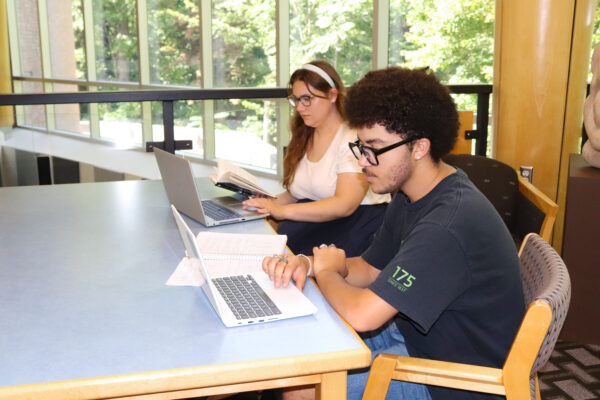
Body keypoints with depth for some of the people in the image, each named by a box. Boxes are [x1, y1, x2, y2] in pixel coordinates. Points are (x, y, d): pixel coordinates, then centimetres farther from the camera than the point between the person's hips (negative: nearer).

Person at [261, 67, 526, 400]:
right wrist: (307, 264, -10)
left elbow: (361, 315, -35)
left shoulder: (448, 224, -33)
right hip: (414, 336, 9)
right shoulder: (411, 197, 1)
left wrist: (326, 271, -13)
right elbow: (370, 270, 9)